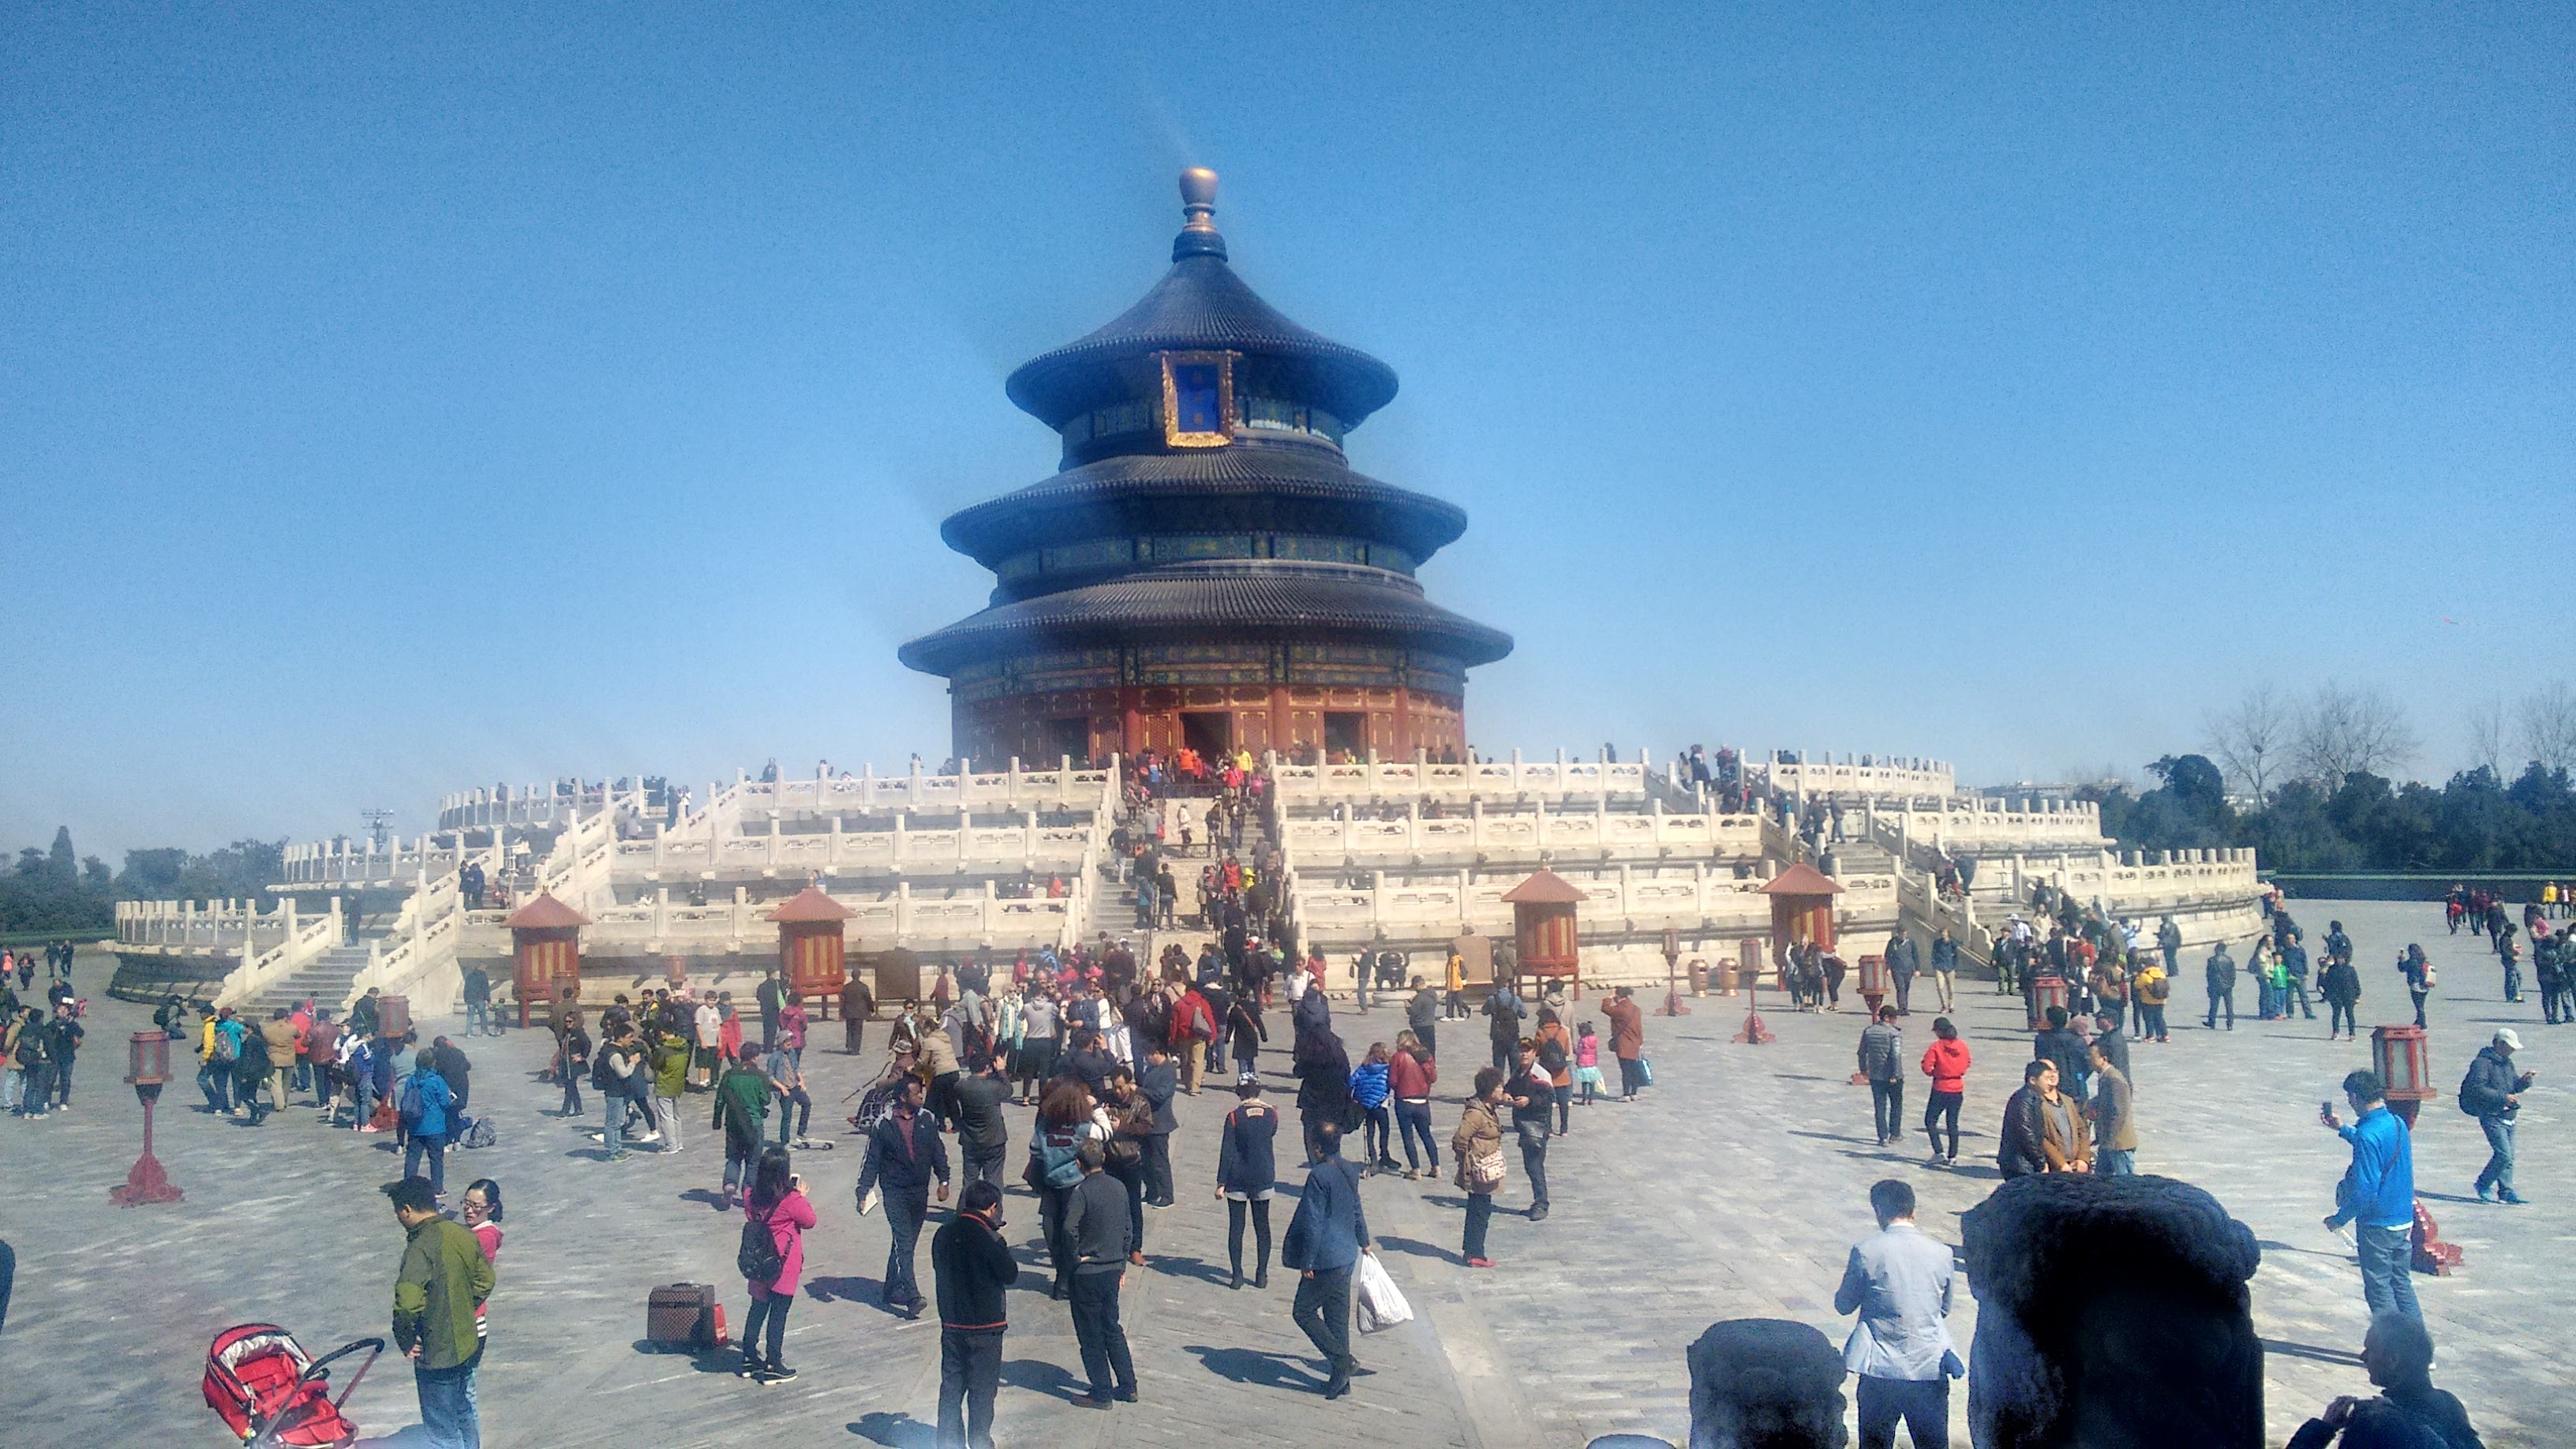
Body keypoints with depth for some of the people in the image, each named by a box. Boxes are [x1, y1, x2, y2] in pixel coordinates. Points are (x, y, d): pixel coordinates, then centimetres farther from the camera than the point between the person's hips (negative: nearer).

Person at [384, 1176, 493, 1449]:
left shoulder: (421, 1247, -24)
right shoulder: (463, 1234, 0)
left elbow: (407, 1303, -32)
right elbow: (485, 1280, 12)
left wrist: (405, 1341, -17)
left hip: (437, 1356, -8)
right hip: (469, 1346, 8)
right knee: (466, 1417, 25)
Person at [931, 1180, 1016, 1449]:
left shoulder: (943, 1234, 0)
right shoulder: (989, 1239, -19)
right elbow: (1010, 1275, -11)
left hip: (951, 1324, 5)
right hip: (985, 1326, -5)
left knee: (951, 1385, 15)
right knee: (982, 1389, 7)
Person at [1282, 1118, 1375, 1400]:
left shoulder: (1319, 1175, -19)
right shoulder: (1350, 1172, 6)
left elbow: (1313, 1223, -19)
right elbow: (1357, 1211, 20)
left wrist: (1306, 1262, -13)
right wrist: (1364, 1242, 34)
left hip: (1326, 1260, -9)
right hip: (1347, 1257, 9)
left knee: (1304, 1312, 3)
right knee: (1338, 1317, 14)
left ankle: (1342, 1360, -3)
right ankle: (1341, 1381, 18)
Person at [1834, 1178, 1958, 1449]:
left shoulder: (1866, 1251, -10)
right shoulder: (1941, 1253, -2)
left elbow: (1844, 1305, 0)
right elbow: (1945, 1309, 11)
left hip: (1881, 1369, -2)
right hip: (1931, 1368, 2)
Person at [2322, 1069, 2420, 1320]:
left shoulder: (2368, 1135, -23)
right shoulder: (2398, 1124, 3)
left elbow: (2364, 1190, -23)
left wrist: (2339, 1219, -10)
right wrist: (2342, 1129, 31)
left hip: (2377, 1225, -8)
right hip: (2405, 1221, 8)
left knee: (2379, 1289, 4)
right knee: (2402, 1282, 18)